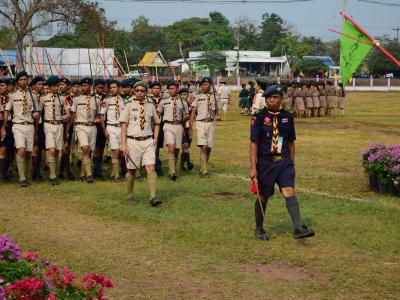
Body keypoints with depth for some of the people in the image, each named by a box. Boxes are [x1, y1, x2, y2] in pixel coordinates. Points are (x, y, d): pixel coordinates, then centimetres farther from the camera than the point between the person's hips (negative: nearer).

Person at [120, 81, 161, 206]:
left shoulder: (151, 106, 8)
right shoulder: (129, 106, 0)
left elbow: (156, 123, 21)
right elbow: (123, 126, -3)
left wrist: (155, 139, 9)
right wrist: (123, 144, -11)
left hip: (148, 141, 2)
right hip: (133, 141, -2)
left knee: (151, 168, -11)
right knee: (132, 170, 8)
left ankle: (153, 197, -15)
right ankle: (130, 195, 25)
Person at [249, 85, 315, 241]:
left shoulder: (287, 117, 6)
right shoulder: (259, 117, -5)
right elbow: (254, 143, -6)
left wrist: (291, 162, 15)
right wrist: (253, 167, -11)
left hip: (284, 161, 2)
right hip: (265, 162, -2)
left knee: (289, 191, -15)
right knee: (263, 197, 8)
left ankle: (298, 228, -22)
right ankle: (259, 229, 25)